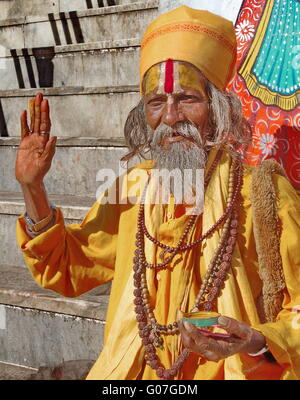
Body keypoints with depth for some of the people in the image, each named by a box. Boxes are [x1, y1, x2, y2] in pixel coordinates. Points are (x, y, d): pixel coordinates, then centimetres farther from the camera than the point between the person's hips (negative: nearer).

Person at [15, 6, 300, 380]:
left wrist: (257, 342, -21)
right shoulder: (133, 189, 6)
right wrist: (32, 189, 2)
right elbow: (67, 269, 13)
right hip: (134, 371, 4)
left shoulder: (264, 193, -7)